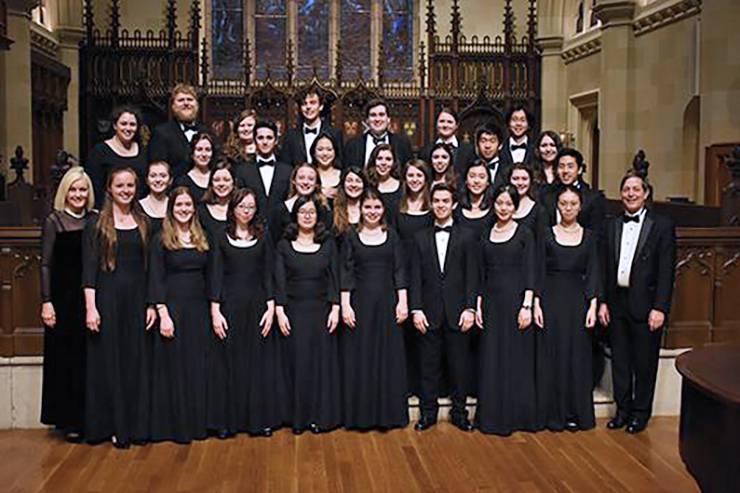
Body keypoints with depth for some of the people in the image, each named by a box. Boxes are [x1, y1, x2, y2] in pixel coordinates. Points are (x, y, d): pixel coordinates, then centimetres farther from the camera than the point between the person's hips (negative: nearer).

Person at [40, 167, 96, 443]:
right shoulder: (54, 221, -2)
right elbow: (45, 264, -3)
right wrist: (46, 302, -10)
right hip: (64, 298, -3)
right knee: (66, 358, 2)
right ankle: (68, 420, 12)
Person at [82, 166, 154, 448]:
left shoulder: (143, 224, 10)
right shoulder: (97, 224, -1)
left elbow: (149, 267, 10)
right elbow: (89, 268, -5)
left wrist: (152, 304, 3)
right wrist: (90, 307, -12)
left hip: (137, 298, 3)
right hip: (107, 297, -3)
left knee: (137, 361, 6)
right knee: (109, 361, 2)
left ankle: (136, 425, 16)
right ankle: (113, 426, 12)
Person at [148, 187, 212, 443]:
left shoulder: (202, 240, 12)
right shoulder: (161, 240, -1)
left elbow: (209, 276, 13)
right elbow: (156, 280, -6)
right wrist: (163, 313, -14)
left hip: (199, 309, 4)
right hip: (172, 307, -4)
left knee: (198, 366, 8)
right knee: (173, 366, 1)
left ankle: (198, 422, 18)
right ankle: (173, 425, 9)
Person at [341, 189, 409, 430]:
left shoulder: (391, 236, 7)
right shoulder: (352, 238, 4)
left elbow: (399, 270, 5)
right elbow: (346, 274, 0)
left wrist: (403, 302, -4)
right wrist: (345, 305, -9)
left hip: (387, 301, 1)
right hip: (360, 301, -1)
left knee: (389, 356, 4)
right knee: (360, 358, 2)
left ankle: (389, 413, 14)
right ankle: (361, 414, 11)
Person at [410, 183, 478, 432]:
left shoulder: (466, 237, 5)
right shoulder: (420, 238, 9)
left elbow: (472, 276, 1)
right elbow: (415, 277, 5)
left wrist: (470, 308, -8)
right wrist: (416, 309, -4)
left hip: (457, 312, -1)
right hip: (429, 313, 1)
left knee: (459, 364, 5)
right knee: (429, 364, 6)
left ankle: (459, 411, 17)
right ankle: (428, 412, 16)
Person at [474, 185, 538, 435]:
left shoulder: (524, 234, -1)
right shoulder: (486, 235, 10)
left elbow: (530, 272, -6)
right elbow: (482, 274, 12)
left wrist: (527, 306, -14)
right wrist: (478, 305, 6)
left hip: (516, 299, -4)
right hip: (491, 301, 4)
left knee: (517, 359, 1)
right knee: (491, 361, 6)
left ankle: (517, 415, 12)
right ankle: (492, 416, 15)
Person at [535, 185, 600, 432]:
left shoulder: (589, 237, 7)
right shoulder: (547, 235, 3)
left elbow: (592, 273, 4)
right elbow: (538, 271, 1)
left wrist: (593, 305, -6)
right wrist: (536, 304, -8)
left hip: (578, 300, 1)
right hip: (551, 298, -1)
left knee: (577, 354, 3)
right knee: (551, 354, 1)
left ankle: (575, 413, 13)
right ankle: (552, 413, 10)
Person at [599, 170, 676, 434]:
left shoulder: (662, 225, -3)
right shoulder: (612, 225, 10)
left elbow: (666, 271, -7)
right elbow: (605, 267, 10)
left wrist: (660, 308, -13)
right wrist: (603, 301, 3)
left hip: (645, 305, -4)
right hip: (617, 303, 4)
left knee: (644, 362, 5)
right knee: (620, 360, 11)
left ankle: (641, 412, 19)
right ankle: (623, 409, 24)